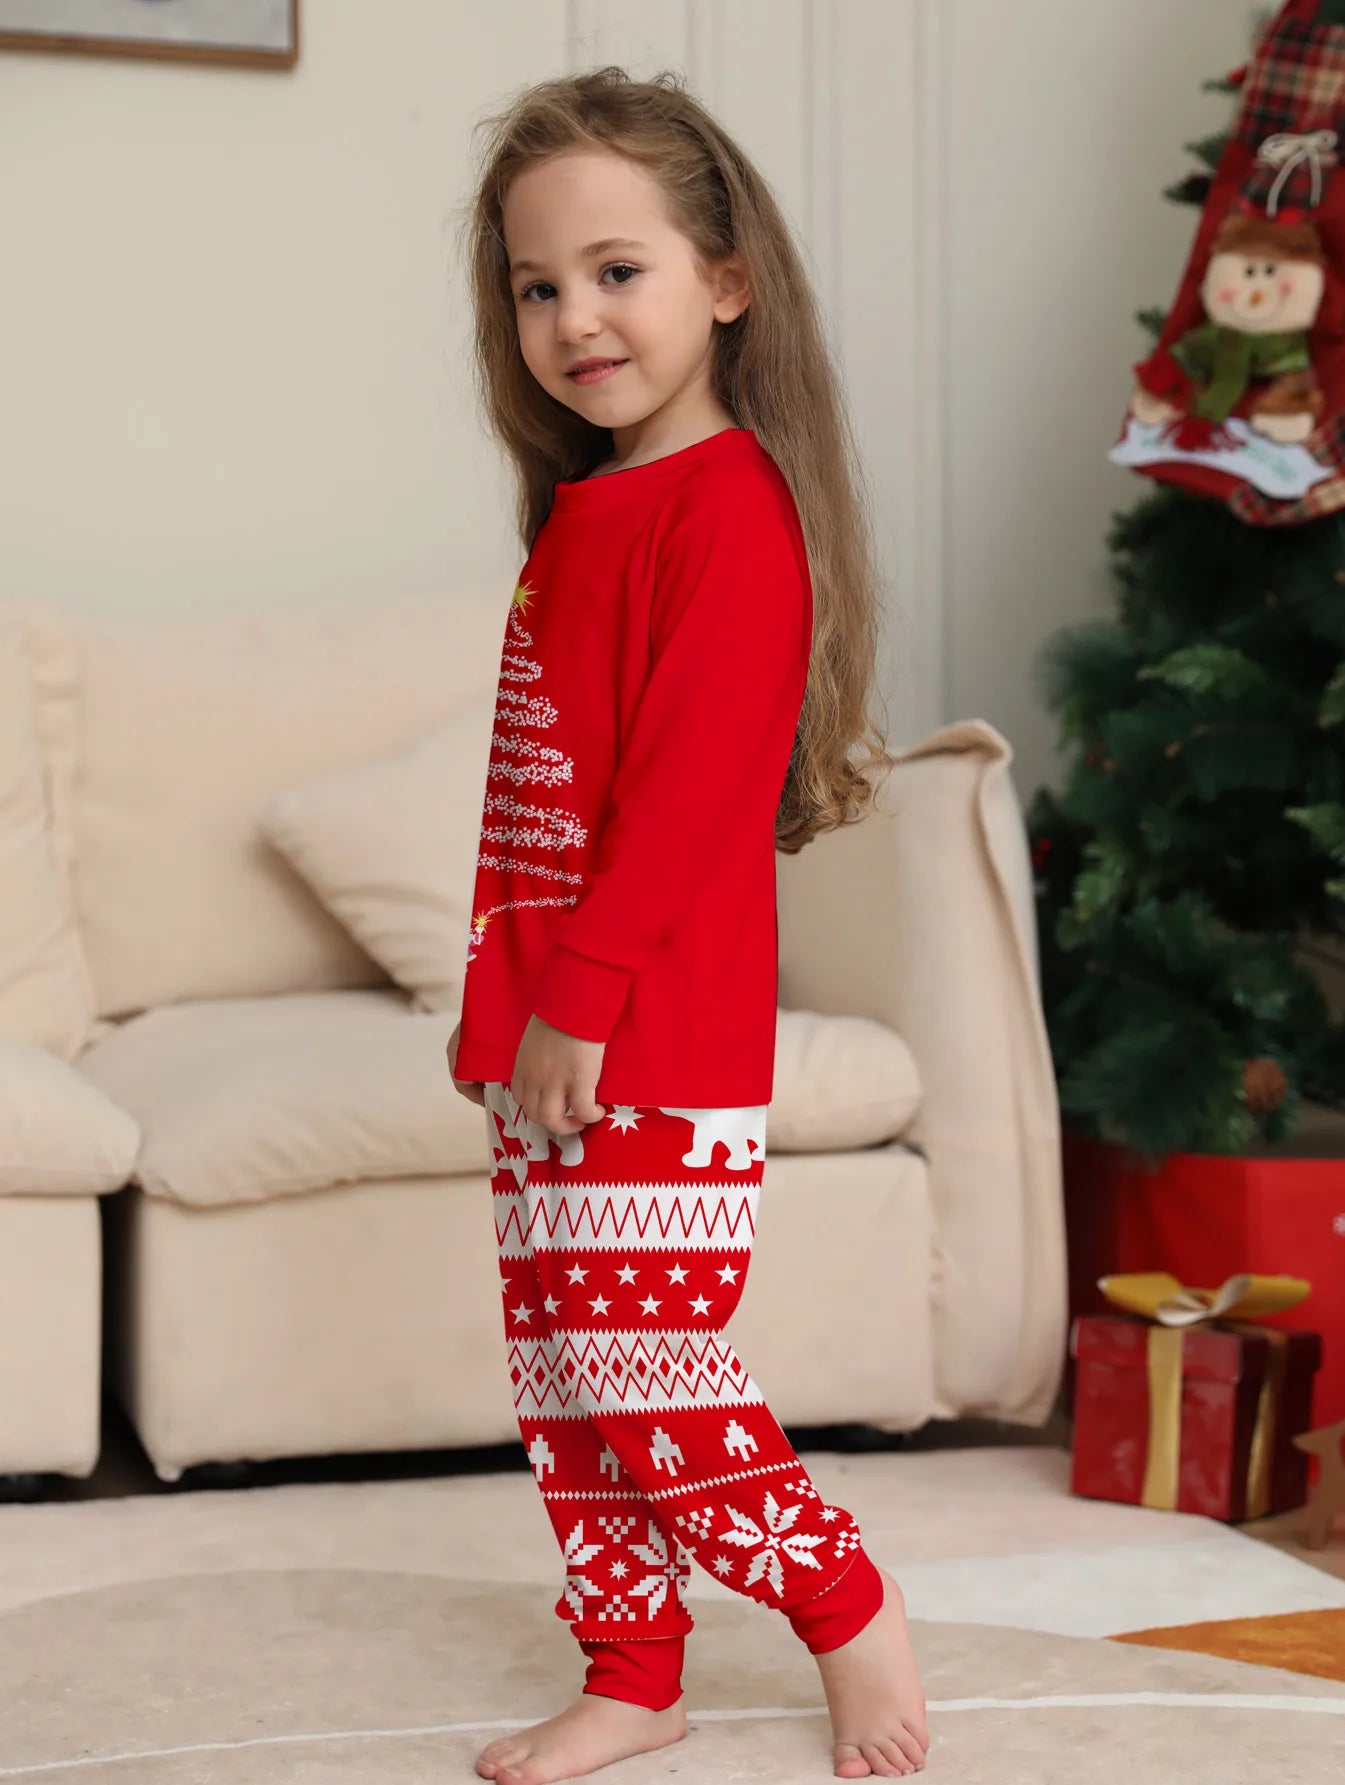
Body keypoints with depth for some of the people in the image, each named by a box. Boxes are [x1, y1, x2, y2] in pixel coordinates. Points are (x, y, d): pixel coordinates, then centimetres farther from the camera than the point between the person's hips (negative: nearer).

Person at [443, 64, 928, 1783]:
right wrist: (508, 998, 13)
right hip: (551, 1032, 9)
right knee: (562, 1373, 13)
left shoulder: (727, 503, -12)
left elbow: (696, 782, -20)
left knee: (639, 1372, -6)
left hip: (660, 1038, -9)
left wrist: (582, 994, -21)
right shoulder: (584, 509, 14)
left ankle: (849, 1612, 14)